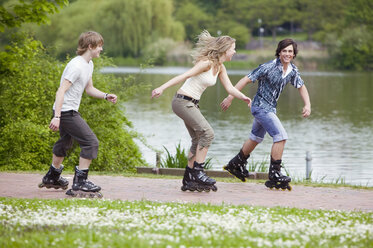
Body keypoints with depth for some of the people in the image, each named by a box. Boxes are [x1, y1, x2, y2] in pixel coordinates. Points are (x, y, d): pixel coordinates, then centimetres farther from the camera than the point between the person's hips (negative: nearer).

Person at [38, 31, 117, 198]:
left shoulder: (89, 64, 11)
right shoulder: (77, 66, -21)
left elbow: (89, 89, 23)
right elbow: (61, 91, -24)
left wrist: (106, 96, 6)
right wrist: (57, 116, -29)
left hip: (70, 111, 11)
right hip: (66, 111, -11)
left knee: (64, 143, 26)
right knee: (91, 142, -13)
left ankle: (52, 178, 44)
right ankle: (80, 183, -11)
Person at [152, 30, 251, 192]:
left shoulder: (220, 67, 11)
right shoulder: (207, 63, -16)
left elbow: (230, 88, 11)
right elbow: (184, 76, -21)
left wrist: (243, 97, -8)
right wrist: (162, 88, -26)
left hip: (192, 104, 10)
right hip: (182, 101, -10)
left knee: (198, 140, 9)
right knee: (207, 132, -18)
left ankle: (189, 180, 13)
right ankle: (197, 172, -15)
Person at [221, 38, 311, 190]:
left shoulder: (292, 70, 0)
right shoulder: (268, 67, -22)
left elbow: (301, 87, 16)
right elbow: (246, 80, -19)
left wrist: (307, 105, 1)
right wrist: (230, 98, -19)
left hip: (270, 108, 9)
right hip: (261, 106, -9)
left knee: (256, 138, 24)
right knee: (281, 136, -18)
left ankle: (236, 164, 44)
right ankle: (274, 175, -14)